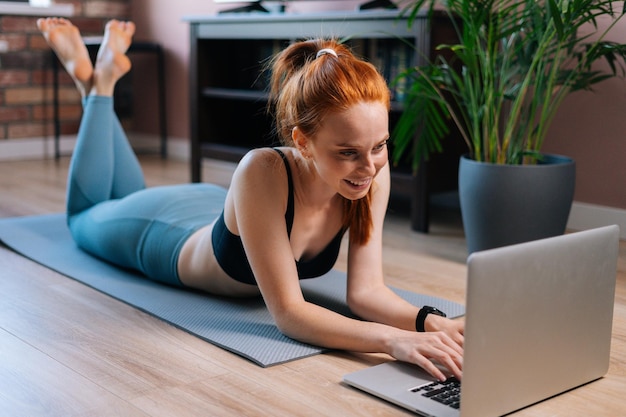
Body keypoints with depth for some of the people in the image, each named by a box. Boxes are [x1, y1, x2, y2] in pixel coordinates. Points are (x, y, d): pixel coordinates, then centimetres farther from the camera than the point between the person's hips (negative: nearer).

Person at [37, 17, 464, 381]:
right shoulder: (262, 173, -47)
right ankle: (97, 85, 42)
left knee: (132, 195, 39)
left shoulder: (373, 171, -33)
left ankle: (108, 74, 48)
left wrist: (431, 321, -49)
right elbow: (288, 312, -47)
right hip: (167, 240, -4)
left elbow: (365, 290, -30)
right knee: (86, 214, 32)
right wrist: (393, 339, -61)